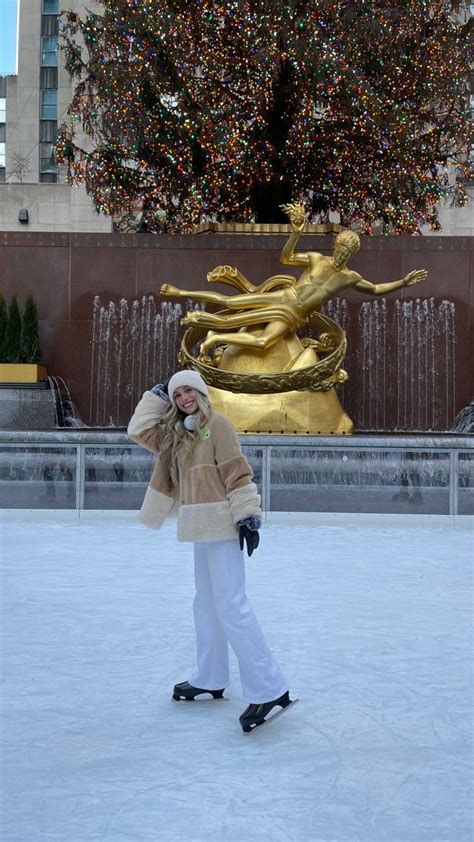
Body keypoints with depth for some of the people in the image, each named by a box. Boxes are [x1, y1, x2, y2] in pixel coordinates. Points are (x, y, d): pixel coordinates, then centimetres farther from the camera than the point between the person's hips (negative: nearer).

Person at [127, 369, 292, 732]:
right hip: (201, 529, 9)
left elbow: (237, 472, -13)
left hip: (222, 525, -9)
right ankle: (210, 679, 28)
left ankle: (269, 690, -11)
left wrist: (248, 515, -18)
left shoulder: (216, 424, -7)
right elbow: (140, 431, 18)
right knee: (207, 604, 16)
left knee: (231, 605, -13)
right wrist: (157, 397, 16)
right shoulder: (177, 434, 17)